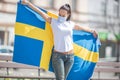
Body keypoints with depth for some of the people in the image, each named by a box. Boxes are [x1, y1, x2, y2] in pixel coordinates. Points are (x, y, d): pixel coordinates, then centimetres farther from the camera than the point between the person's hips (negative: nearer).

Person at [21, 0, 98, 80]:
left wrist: (92, 31, 41)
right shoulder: (53, 22, 1)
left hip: (70, 56, 3)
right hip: (58, 55, -3)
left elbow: (82, 28, 27)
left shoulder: (71, 24, 10)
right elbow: (41, 12, -2)